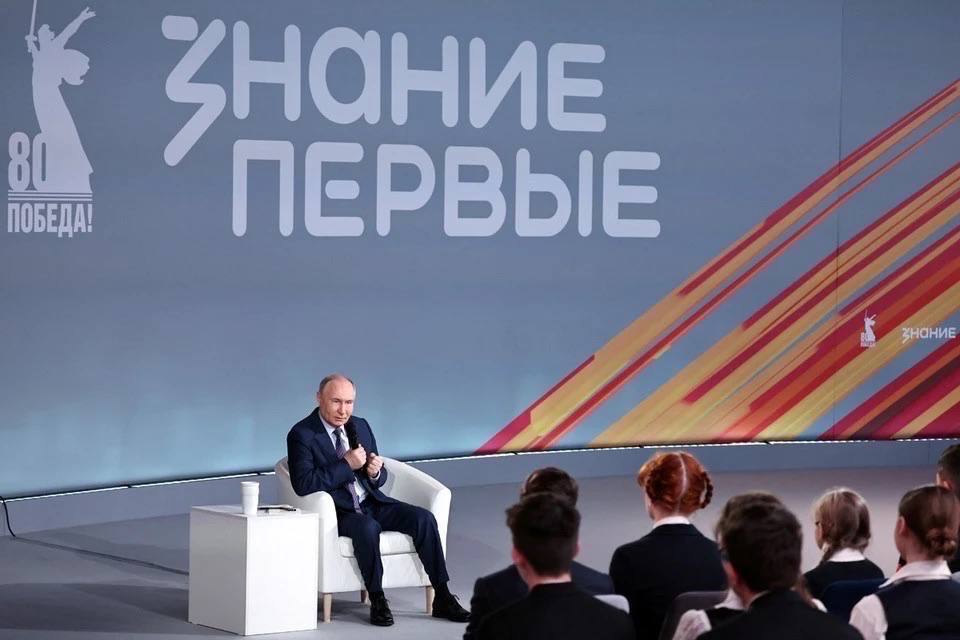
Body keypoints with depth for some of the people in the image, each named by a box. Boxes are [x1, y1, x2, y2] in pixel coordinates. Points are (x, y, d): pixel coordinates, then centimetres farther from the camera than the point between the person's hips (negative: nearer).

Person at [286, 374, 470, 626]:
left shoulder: (360, 426, 12)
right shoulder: (301, 435, -8)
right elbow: (303, 484, -21)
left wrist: (376, 472, -8)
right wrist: (347, 465, -19)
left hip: (372, 502, 6)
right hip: (337, 511, -6)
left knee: (423, 518, -15)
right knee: (368, 528, -37)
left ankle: (442, 598, -12)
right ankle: (377, 601, -22)